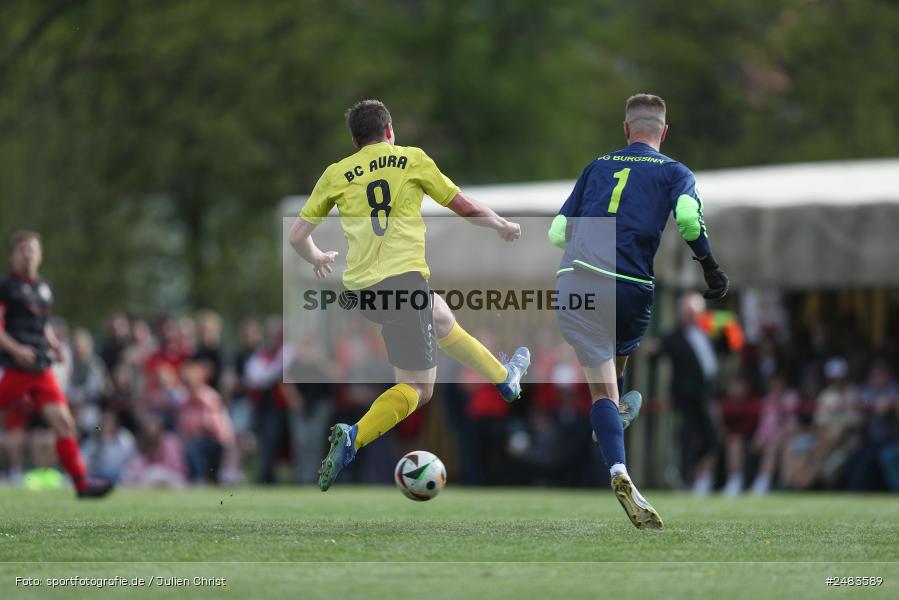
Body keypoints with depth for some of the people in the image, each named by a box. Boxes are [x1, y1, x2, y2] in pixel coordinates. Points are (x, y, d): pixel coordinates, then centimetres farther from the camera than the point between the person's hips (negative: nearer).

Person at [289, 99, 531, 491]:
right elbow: (464, 208, 14)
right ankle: (354, 437, -25)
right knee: (417, 388, -2)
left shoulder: (336, 174, 11)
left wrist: (317, 259, 35)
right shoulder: (412, 159, 6)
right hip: (404, 277, -5)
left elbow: (297, 236, 13)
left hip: (361, 287, 5)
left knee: (442, 320, 32)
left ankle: (504, 377, 49)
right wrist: (502, 226, 34)